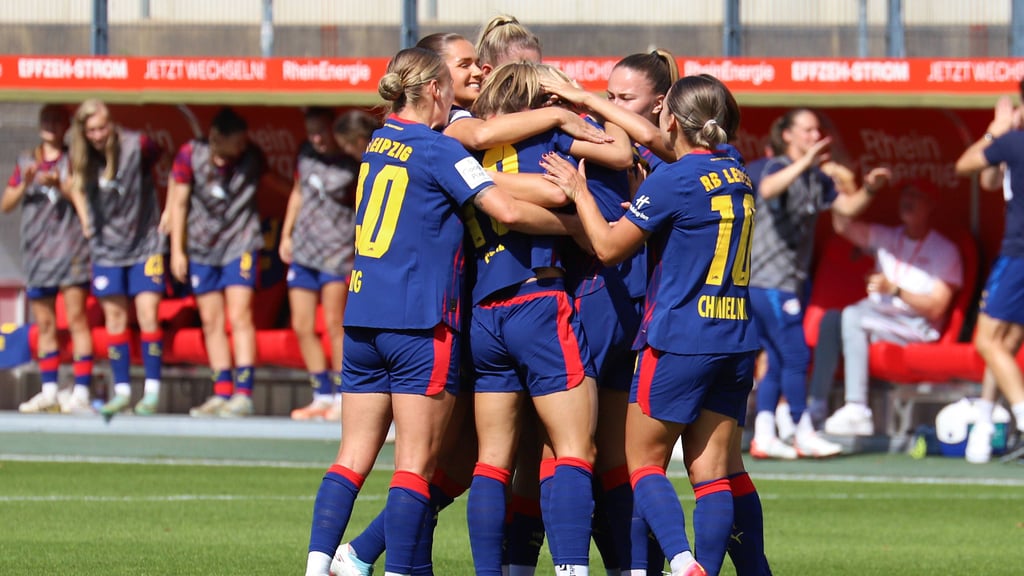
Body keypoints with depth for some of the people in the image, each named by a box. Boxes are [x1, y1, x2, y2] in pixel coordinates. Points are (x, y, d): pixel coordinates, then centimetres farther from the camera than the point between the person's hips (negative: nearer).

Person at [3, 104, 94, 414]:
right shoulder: (27, 160, 15)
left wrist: (60, 185, -19)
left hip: (70, 248, -4)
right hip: (36, 253, 4)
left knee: (76, 318, -11)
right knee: (44, 325, 7)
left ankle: (81, 392, -16)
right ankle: (49, 392, 11)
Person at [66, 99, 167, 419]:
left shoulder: (138, 146, -16)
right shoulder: (82, 158, -4)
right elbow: (76, 187, 16)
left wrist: (167, 216, -3)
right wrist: (85, 220, 6)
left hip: (144, 242, -4)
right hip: (106, 246, 4)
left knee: (147, 314, -9)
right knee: (114, 317, 5)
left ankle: (152, 391, -4)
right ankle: (122, 392, 10)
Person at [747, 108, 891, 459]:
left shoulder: (817, 179, 14)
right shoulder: (779, 167, -11)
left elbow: (847, 207, 17)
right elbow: (767, 189, -33)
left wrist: (869, 189, -3)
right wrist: (804, 162, -45)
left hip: (785, 284, 9)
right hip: (771, 282, -9)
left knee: (778, 362, 8)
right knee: (795, 357, -7)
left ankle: (764, 437, 9)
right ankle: (804, 434, -2)